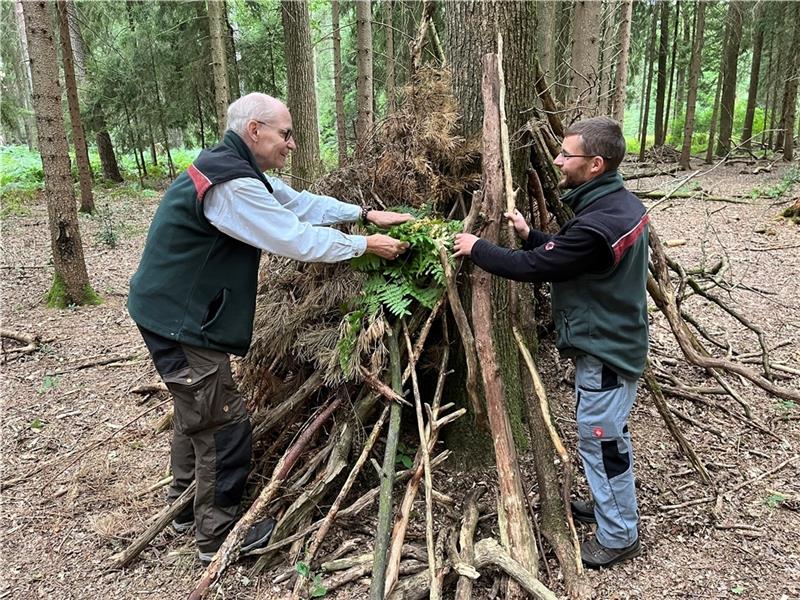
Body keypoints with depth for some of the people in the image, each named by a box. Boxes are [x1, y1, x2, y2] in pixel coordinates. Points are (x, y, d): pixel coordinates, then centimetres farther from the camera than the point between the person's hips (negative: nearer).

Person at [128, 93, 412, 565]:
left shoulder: (242, 172, 8)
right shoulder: (230, 184, -25)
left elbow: (301, 203, 12)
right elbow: (299, 239, -23)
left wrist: (365, 214, 7)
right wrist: (366, 244, -11)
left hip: (178, 313, 11)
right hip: (180, 322, -11)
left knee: (197, 413, 23)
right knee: (224, 423, 0)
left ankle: (187, 507, 41)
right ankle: (218, 535, 17)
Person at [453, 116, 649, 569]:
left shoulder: (596, 226, -30)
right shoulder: (625, 204, 3)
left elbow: (531, 267, -23)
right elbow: (565, 255, 13)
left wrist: (476, 248, -10)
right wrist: (531, 236, 7)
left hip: (605, 353, -10)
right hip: (616, 342, 10)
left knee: (602, 441, 5)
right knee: (609, 438, 24)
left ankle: (619, 537, 23)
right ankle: (611, 506, 43)